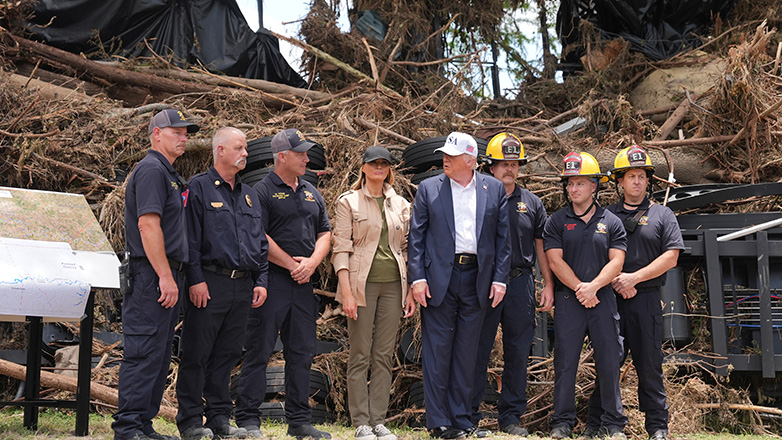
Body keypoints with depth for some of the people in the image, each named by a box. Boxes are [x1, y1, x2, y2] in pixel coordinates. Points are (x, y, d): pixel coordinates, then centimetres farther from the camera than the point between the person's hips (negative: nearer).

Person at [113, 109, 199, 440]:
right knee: (145, 352, -9)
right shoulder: (151, 170, -10)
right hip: (152, 276, -10)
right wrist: (165, 276, -21)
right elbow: (148, 225, -19)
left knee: (159, 354, 11)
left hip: (167, 277, 10)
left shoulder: (168, 174, 22)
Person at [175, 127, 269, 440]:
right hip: (210, 284, -6)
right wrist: (196, 279, -14)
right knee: (197, 354, -2)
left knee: (227, 355, 9)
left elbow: (260, 243, 22)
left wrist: (261, 281, 12)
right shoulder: (199, 188, 0)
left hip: (243, 286, 6)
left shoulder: (250, 195, 20)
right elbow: (190, 238, -7)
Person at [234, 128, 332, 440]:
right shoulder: (263, 191, -5)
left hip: (303, 284, 7)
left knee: (302, 352, 9)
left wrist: (311, 262, -2)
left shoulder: (311, 193, 16)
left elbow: (325, 232, 17)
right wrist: (291, 264, -10)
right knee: (259, 350, -3)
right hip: (272, 281, -7)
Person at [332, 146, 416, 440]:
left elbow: (407, 248, 15)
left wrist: (412, 290, 8)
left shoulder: (401, 205, 13)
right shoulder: (349, 202, 1)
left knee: (384, 356, 5)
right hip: (362, 284, -4)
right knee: (360, 355, -2)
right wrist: (346, 292, -13)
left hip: (393, 284, 4)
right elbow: (341, 249, -4)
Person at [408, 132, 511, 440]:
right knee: (437, 353, 0)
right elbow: (416, 237, 2)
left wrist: (499, 279, 0)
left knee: (466, 354, 8)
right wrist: (417, 277, -7)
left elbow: (502, 237, 7)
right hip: (439, 278, -1)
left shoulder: (494, 190, 7)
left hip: (477, 279, 1)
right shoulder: (429, 189, 4)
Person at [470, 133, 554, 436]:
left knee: (518, 354, 6)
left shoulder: (532, 203, 12)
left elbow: (541, 247, 15)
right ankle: (469, 415, 7)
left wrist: (548, 284, 8)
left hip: (520, 283, 3)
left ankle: (511, 416, 15)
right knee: (478, 351, -1)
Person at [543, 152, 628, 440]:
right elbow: (555, 261, -2)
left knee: (609, 360, 2)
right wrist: (580, 289, -12)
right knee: (565, 361, -1)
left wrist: (593, 286, -13)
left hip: (603, 298, 1)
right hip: (568, 300, -1)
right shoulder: (557, 222, 6)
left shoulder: (611, 222, 8)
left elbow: (616, 261, 1)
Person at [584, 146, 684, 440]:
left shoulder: (662, 215, 8)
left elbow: (670, 258, 0)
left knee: (649, 364, 1)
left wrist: (634, 277, -8)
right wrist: (615, 281, -7)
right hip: (610, 297, 1)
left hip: (646, 298, -1)